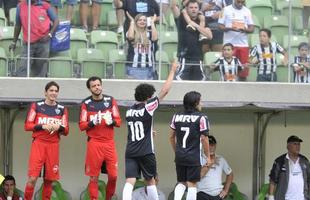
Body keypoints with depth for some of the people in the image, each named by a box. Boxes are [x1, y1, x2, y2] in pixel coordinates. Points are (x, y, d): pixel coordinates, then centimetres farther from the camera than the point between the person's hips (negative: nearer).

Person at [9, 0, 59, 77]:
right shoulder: (20, 6, 6)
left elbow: (56, 20, 6)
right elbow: (18, 25, 15)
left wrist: (50, 34, -9)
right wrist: (14, 42, 17)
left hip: (43, 42, -1)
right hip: (28, 44, 1)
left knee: (41, 69, 4)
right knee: (22, 69, -8)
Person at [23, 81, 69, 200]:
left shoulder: (62, 109, 10)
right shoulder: (36, 106, 4)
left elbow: (66, 131, 11)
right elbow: (27, 126, 1)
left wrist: (59, 127, -11)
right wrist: (42, 126, -14)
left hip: (53, 145, 3)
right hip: (38, 144, -3)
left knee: (49, 179, 3)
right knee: (32, 178, -12)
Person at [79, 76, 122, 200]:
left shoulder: (111, 100, 6)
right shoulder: (86, 104, 0)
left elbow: (118, 121, 6)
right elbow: (81, 125, -2)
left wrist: (111, 121, -16)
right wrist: (92, 122, -20)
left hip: (109, 143, 2)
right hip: (94, 143, -2)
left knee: (113, 175, -1)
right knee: (94, 177, -2)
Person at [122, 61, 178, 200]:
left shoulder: (129, 111, 10)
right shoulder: (147, 108, -7)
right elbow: (165, 91, -4)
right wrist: (172, 71, 5)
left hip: (130, 152, 4)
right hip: (146, 152, -4)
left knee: (130, 181, -7)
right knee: (150, 180, 14)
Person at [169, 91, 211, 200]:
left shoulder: (176, 116, 7)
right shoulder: (201, 118, -8)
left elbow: (172, 137, 12)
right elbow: (204, 139, -10)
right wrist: (208, 156, -2)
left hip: (179, 157, 5)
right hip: (194, 157, -5)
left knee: (181, 183, 15)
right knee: (192, 184, 1)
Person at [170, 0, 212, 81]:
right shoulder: (181, 19, 5)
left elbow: (209, 36, -4)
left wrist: (196, 25, -9)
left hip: (198, 58, 3)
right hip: (184, 58, -3)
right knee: (180, 80, -13)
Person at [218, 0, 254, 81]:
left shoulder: (247, 11, 10)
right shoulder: (226, 10, 1)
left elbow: (252, 28, 9)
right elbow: (220, 26, -1)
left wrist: (244, 29, -14)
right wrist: (230, 28, -20)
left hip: (243, 44, 3)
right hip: (229, 44, -3)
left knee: (244, 68, 2)